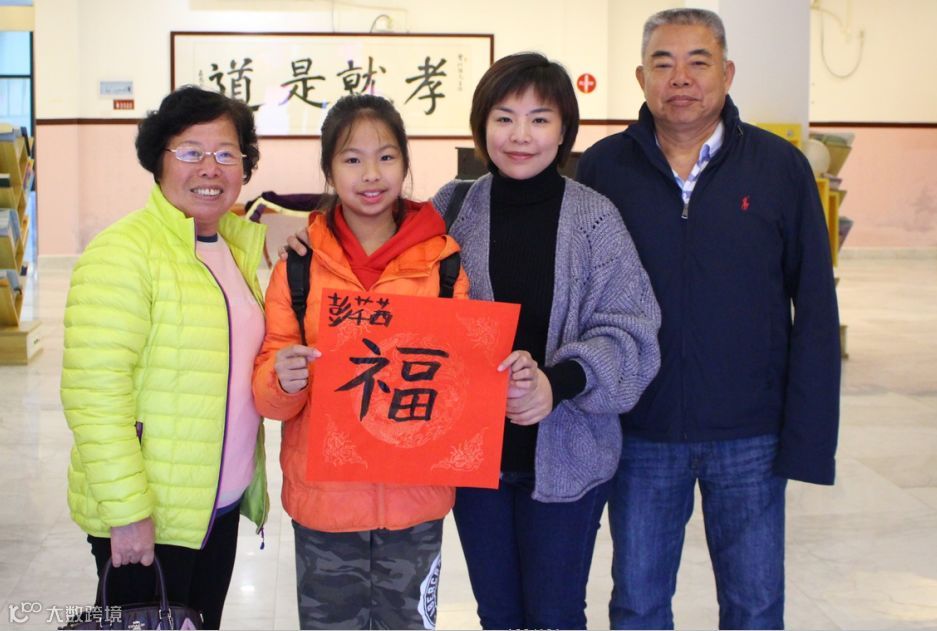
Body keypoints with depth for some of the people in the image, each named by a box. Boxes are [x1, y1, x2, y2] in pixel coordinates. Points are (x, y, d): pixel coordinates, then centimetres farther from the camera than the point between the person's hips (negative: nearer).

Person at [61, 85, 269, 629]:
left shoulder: (237, 243, 8)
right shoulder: (123, 252, -16)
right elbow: (94, 393, -21)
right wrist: (126, 511, -22)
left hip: (221, 507, 8)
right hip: (143, 520, -7)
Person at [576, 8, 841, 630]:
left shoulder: (781, 167, -2)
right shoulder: (602, 168, -1)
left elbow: (815, 309, 0)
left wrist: (809, 435, -5)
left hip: (751, 436, 0)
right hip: (640, 432, 1)